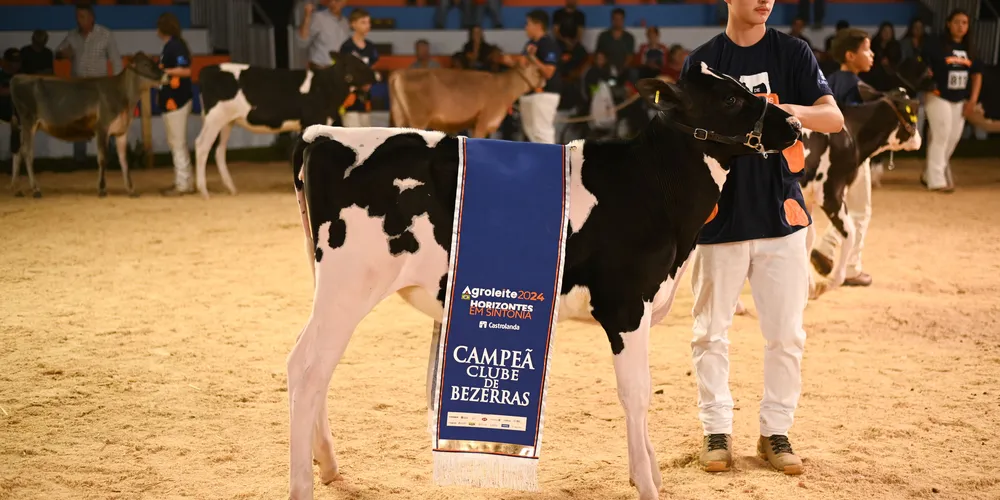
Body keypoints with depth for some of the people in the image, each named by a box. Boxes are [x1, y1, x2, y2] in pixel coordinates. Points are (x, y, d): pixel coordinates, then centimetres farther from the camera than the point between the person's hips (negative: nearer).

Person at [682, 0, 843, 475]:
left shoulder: (792, 53, 2)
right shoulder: (701, 61, 2)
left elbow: (834, 118, -8)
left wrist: (794, 111, -27)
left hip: (781, 216, 0)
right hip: (720, 217, 0)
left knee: (786, 333, 4)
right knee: (711, 332, 5)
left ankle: (775, 432, 18)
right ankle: (716, 430, 18)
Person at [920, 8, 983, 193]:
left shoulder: (970, 49, 9)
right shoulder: (936, 45, -9)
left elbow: (977, 73, 13)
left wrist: (973, 99, 5)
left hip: (960, 100, 6)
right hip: (939, 98, -6)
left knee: (953, 138, 7)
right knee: (941, 136, -9)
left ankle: (929, 174, 20)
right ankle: (936, 180, -4)